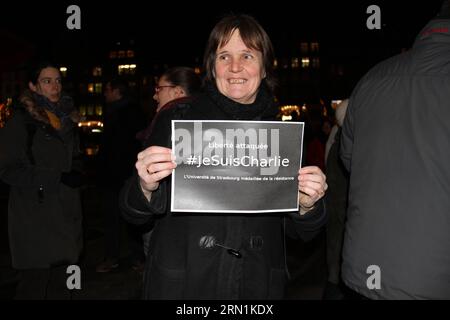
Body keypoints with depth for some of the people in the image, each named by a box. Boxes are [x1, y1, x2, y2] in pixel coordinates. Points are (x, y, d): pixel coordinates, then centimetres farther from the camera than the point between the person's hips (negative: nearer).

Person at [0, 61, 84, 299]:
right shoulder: (21, 120, -4)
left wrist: (76, 176, 4)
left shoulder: (66, 118, 15)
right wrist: (56, 178, -16)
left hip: (65, 214, 6)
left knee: (60, 283, 8)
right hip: (34, 215, -5)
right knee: (35, 282, -3)